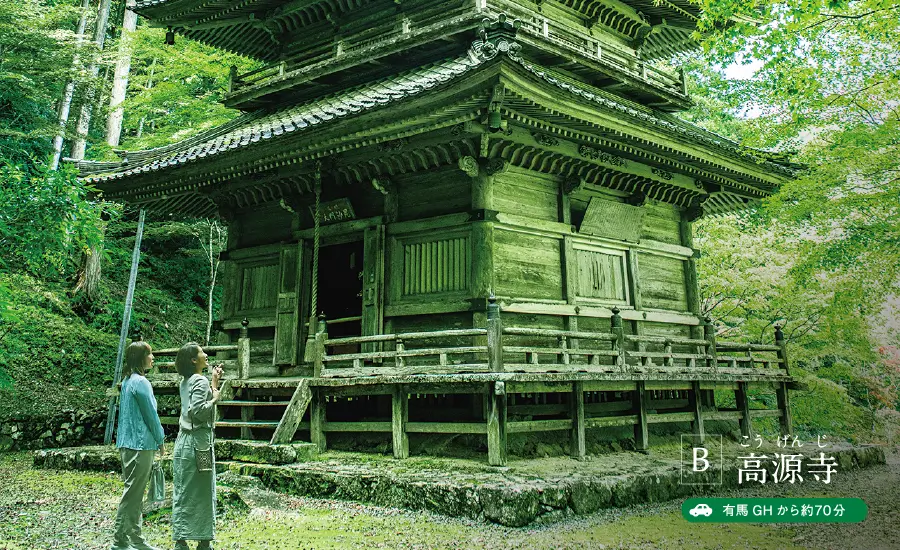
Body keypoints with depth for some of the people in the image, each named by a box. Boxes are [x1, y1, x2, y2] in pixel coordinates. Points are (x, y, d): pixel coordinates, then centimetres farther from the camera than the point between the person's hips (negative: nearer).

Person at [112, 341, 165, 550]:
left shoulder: (128, 380, 13)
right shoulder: (140, 382, -16)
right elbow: (151, 415, -13)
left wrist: (155, 439, 19)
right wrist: (160, 440, 1)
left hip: (128, 444, 10)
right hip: (140, 445, -10)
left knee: (134, 493, 14)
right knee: (132, 494, -3)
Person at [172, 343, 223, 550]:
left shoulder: (186, 382, 14)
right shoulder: (200, 381, -13)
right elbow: (199, 411, -24)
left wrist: (214, 383, 18)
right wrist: (215, 398, -9)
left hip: (184, 440, 9)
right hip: (197, 442, -9)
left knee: (183, 493, 10)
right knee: (201, 493, -1)